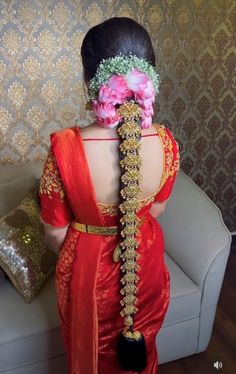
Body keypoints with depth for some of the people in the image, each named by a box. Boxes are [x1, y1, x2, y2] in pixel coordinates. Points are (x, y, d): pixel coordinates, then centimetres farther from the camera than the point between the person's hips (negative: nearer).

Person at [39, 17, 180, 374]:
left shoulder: (65, 148, -30)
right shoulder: (166, 143, -20)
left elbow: (56, 232, -15)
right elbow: (155, 210, -3)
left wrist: (80, 247, 8)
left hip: (88, 267, -2)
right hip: (146, 261, 3)